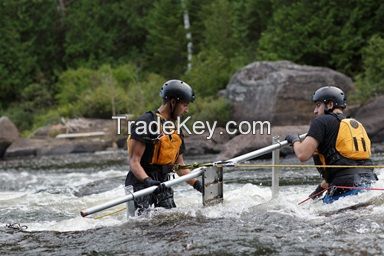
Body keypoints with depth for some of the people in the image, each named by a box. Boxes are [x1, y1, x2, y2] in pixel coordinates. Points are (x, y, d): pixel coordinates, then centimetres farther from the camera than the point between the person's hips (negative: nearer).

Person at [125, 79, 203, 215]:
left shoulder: (175, 129, 16)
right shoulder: (146, 122, -10)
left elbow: (180, 166, 20)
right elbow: (134, 161, -16)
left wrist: (197, 184, 7)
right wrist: (148, 181, -31)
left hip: (163, 184, 8)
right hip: (141, 183, -8)